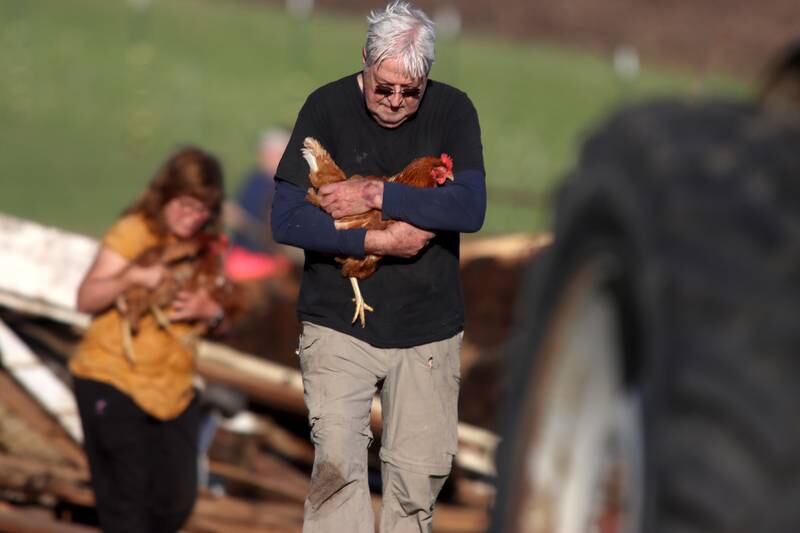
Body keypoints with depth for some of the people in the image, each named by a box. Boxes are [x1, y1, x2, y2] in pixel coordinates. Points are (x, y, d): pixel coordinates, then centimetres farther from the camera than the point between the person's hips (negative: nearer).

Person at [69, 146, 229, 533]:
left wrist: (211, 311, -12)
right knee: (125, 498, -6)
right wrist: (133, 276, -30)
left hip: (173, 388, 6)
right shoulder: (133, 233, -9)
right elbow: (86, 300, -14)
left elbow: (220, 321, 11)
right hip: (111, 383, -6)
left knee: (177, 501, 4)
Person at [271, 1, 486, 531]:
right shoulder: (327, 108, -3)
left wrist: (374, 196, -19)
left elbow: (471, 208, -14)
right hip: (339, 323, -2)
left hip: (428, 328, 2)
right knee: (338, 461, -15)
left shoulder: (452, 110, 0)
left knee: (420, 473, 2)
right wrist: (377, 241, -17)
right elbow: (286, 220, -8)